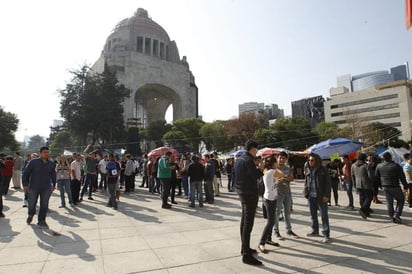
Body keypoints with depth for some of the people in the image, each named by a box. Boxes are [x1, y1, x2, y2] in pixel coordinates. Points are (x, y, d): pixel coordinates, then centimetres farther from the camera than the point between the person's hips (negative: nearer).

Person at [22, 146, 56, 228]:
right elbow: (26, 173, -3)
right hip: (33, 187, -2)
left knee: (44, 205, 1)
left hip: (46, 188, 2)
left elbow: (53, 175, 15)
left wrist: (54, 185, 19)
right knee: (31, 204, 11)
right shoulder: (33, 162, -7)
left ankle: (41, 221, 13)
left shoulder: (51, 163, 3)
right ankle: (31, 215, 43)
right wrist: (25, 184, -7)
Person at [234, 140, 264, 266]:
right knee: (248, 223, -7)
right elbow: (255, 176, -18)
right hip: (250, 194, -10)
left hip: (242, 193, 10)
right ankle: (246, 255, -2)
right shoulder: (249, 160, -17)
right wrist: (260, 168, 0)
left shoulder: (239, 159, 12)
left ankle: (245, 248, 29)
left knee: (244, 221, 17)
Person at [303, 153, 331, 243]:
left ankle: (326, 234, 9)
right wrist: (305, 192, 5)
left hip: (321, 197, -5)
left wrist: (326, 195, -13)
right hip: (310, 196, 5)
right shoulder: (308, 170, 6)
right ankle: (315, 231, 30)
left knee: (324, 216, 1)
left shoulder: (323, 170, -8)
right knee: (313, 215, 16)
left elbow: (328, 183, -8)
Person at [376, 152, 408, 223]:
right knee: (401, 199, 16)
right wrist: (405, 185, 7)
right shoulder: (396, 166, -13)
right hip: (395, 187, -4)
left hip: (385, 187, 4)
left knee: (389, 202, 13)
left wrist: (381, 185, 20)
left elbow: (377, 177, 7)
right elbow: (402, 177, -7)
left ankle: (392, 217, 16)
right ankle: (396, 215, 6)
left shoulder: (379, 166, -1)